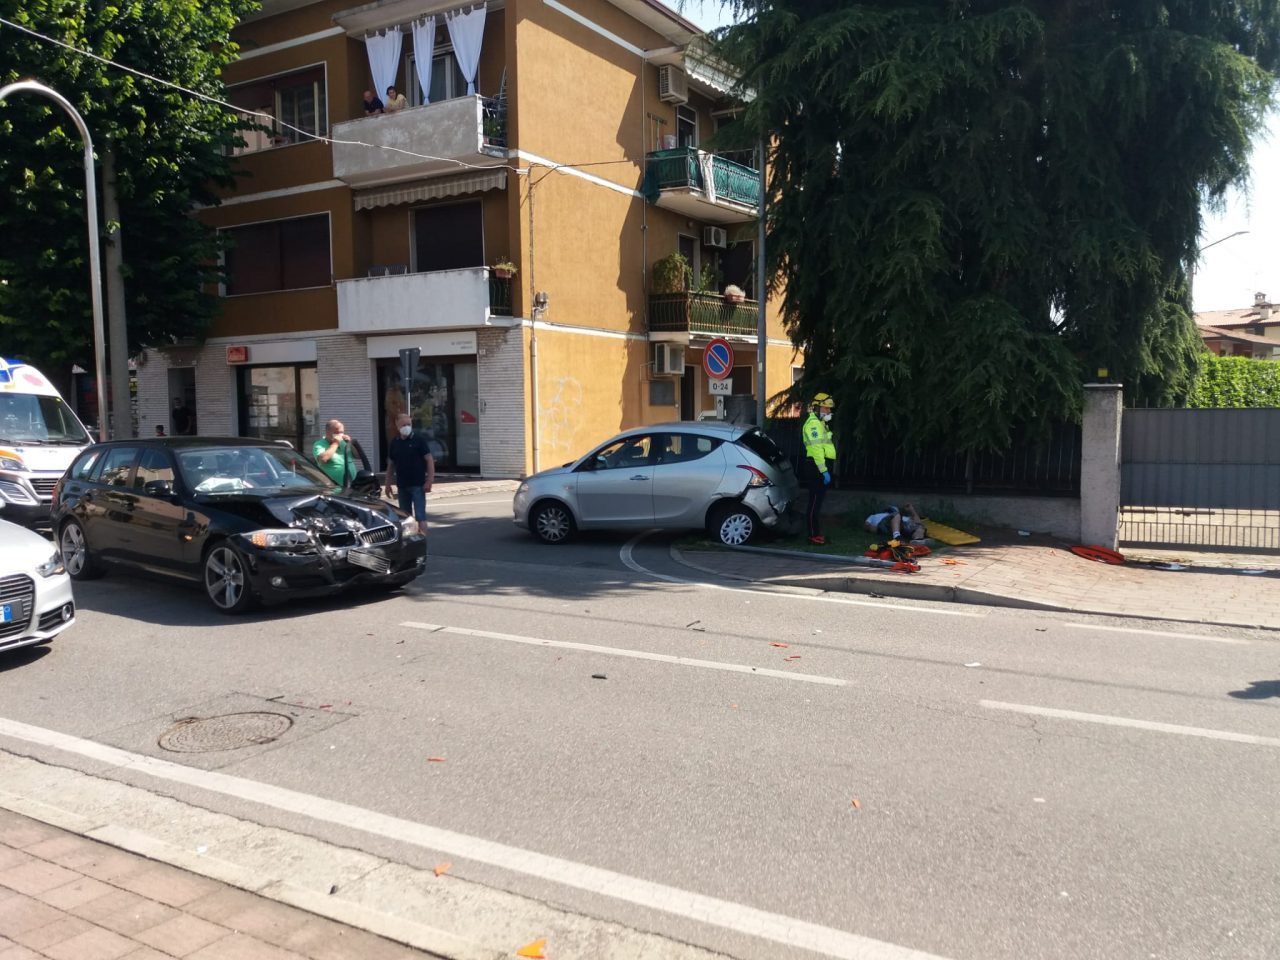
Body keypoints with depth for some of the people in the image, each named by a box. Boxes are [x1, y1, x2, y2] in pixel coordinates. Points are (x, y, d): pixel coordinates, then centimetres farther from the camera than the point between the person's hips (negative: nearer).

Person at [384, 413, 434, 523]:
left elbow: (429, 460, -8)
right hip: (402, 485, 5)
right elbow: (390, 465, 15)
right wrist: (388, 484, 10)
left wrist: (429, 481, -15)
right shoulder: (394, 443, 9)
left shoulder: (419, 440, -5)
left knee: (420, 515, -8)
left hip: (418, 484, -5)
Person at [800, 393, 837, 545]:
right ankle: (814, 535, -6)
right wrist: (824, 470, -25)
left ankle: (817, 533, 19)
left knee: (818, 501, 13)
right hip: (817, 468, -10)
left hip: (821, 467, 10)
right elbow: (816, 449, -21)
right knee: (815, 502, -8)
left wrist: (826, 469, 18)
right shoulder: (813, 423, -12)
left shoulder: (821, 423, 21)